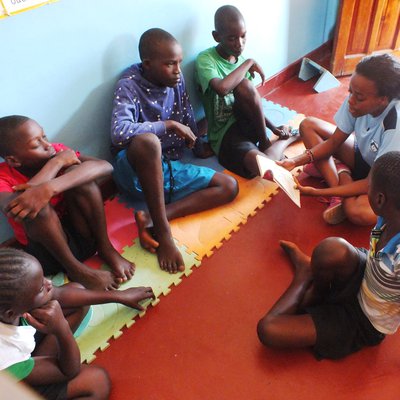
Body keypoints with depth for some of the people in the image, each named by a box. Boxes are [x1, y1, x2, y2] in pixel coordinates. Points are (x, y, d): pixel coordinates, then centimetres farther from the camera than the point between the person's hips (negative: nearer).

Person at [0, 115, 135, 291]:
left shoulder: (56, 150, -8)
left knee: (76, 171, -21)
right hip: (49, 253, -2)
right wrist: (56, 162, -28)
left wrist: (49, 188, -41)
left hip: (85, 235, 2)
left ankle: (104, 246, -8)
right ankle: (74, 268, -14)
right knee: (35, 208, -32)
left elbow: (105, 166, -26)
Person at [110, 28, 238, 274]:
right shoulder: (129, 86, -15)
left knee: (229, 187, -5)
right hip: (137, 171, -6)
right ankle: (162, 231, -27)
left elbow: (188, 118, 18)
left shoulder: (176, 79, 2)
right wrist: (169, 125, -26)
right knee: (147, 141, -40)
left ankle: (151, 219, -19)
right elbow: (119, 132, -33)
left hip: (170, 167, 7)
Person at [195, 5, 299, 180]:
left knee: (244, 86, -28)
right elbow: (222, 88, -35)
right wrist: (248, 63, -19)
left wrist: (273, 127, 3)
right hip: (225, 132, -5)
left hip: (245, 121, 6)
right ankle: (288, 138, 3)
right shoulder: (205, 59, -13)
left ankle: (264, 139, -6)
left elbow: (251, 102, 16)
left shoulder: (241, 60, 7)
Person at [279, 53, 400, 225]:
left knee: (359, 212, -40)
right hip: (362, 156, 7)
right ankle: (339, 196, -13)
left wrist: (316, 192, -36)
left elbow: (372, 184, -30)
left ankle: (341, 172, -6)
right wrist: (295, 161, -24)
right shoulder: (356, 101, -20)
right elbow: (333, 142, -9)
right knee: (308, 125, -8)